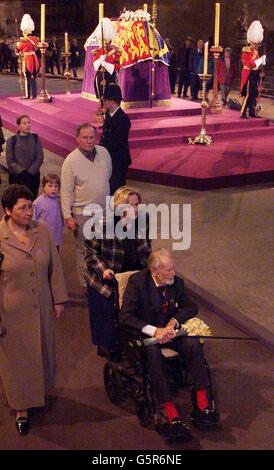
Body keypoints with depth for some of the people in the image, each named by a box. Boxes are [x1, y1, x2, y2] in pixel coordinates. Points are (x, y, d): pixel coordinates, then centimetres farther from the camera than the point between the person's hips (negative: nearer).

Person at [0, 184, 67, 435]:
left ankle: (40, 393, 48)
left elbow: (54, 266, 1)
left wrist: (58, 299, 5)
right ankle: (22, 407, 35)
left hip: (42, 308, 3)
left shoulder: (43, 230, -8)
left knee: (42, 353, 22)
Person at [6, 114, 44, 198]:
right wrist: (22, 172, -15)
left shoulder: (35, 138, 2)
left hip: (33, 175, 2)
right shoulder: (12, 140, -4)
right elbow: (10, 161, -5)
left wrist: (30, 172, -11)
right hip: (16, 177, -2)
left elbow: (40, 157, -1)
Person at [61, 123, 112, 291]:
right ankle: (86, 284, 23)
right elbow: (66, 191, -12)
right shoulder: (71, 160, -15)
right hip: (82, 213, -4)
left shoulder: (104, 152, -3)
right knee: (84, 250, 8)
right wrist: (68, 216, -14)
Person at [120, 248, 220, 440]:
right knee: (154, 353, -36)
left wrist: (174, 321, -13)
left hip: (169, 329, 4)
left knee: (193, 343, -24)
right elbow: (125, 316, -19)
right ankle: (172, 415, -36)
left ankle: (202, 406, -20)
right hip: (145, 332, -4)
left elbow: (191, 307, 7)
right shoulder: (137, 281, -15)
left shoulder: (176, 282, -1)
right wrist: (154, 331, -30)